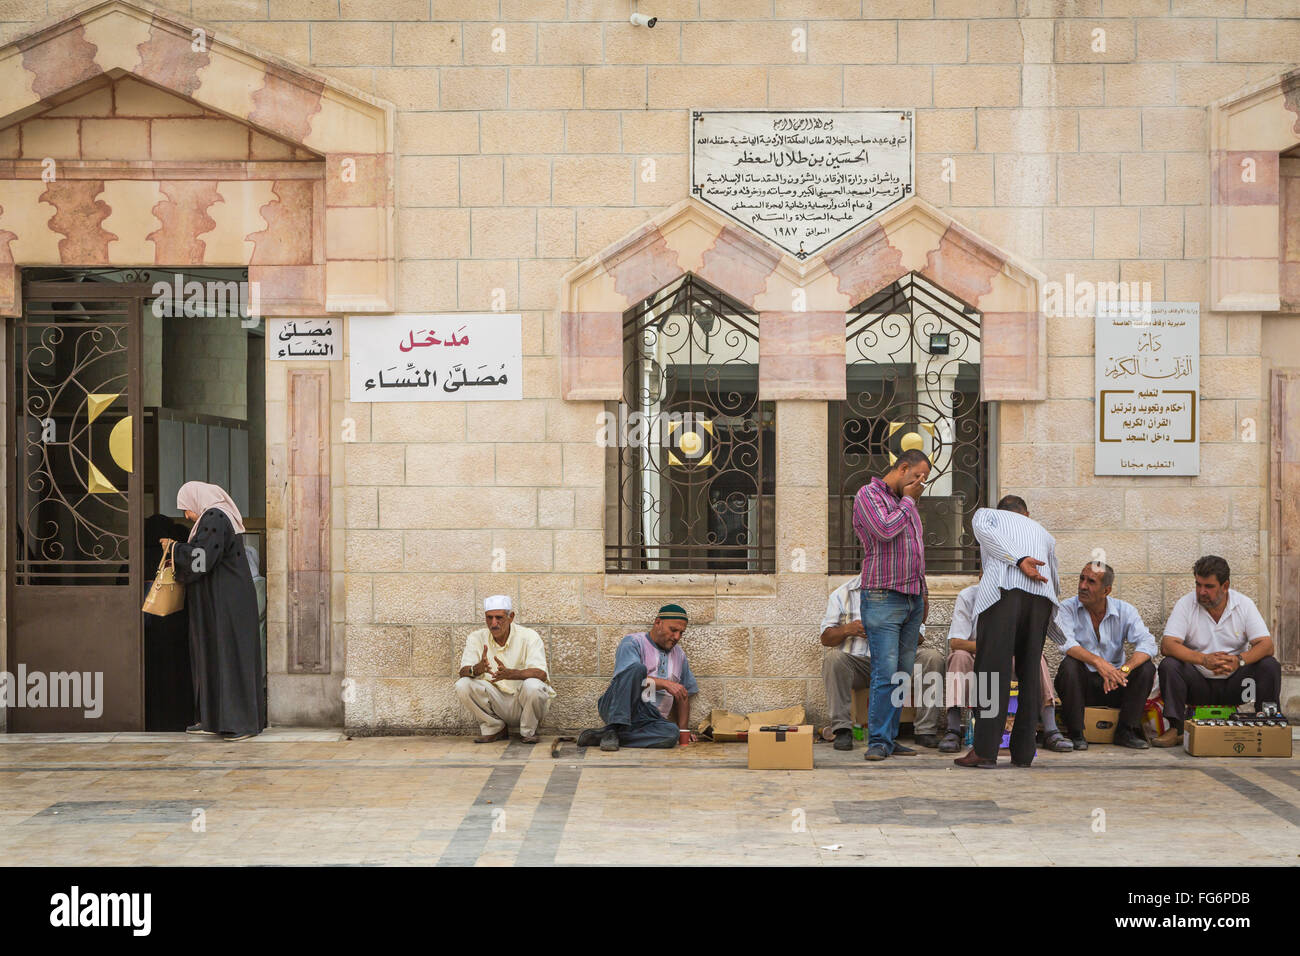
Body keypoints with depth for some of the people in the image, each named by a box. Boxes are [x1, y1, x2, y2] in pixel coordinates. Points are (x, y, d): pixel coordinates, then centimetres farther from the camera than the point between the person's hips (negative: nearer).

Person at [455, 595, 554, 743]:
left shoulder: (529, 636, -10)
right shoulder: (476, 638, -1)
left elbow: (541, 674, -23)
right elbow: (463, 672, -11)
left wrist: (509, 673, -42)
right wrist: (478, 669, -37)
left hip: (521, 700, -2)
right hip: (494, 701, 2)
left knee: (533, 685, -34)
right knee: (462, 685, -22)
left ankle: (528, 731, -5)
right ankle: (494, 729, 0)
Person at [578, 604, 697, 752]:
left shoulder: (679, 655, 23)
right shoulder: (633, 643, 2)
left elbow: (683, 695, 28)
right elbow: (633, 675, -17)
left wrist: (683, 731, 19)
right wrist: (665, 684, -22)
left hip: (650, 720, 5)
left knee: (671, 733, -34)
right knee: (637, 667, -33)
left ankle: (604, 734, -26)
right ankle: (615, 727, -35)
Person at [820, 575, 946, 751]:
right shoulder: (842, 593, 9)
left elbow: (918, 635, 6)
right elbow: (826, 638, 5)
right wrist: (847, 629, -17)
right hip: (857, 662, -1)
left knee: (933, 657, -22)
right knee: (833, 658, -32)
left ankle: (925, 730, -19)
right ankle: (842, 729, -29)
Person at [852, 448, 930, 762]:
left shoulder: (907, 503, 20)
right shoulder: (868, 494, -4)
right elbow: (884, 531, -21)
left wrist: (924, 592, 23)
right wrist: (908, 501, -7)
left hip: (912, 600, 7)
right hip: (883, 599, -7)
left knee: (902, 674, 4)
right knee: (885, 674, -11)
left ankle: (890, 738, 8)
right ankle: (878, 741, -6)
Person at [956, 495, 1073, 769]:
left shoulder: (986, 514, 26)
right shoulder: (1043, 533, 36)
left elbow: (984, 531, 0)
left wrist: (1019, 560, -8)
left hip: (1003, 590, -4)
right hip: (1041, 595, 4)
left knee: (992, 669, -7)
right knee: (1029, 673, 9)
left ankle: (985, 750, -13)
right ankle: (1023, 752, 6)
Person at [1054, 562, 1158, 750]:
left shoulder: (1125, 611, 0)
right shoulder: (1067, 608, -5)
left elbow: (1147, 643, -15)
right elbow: (1066, 643, -24)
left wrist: (1124, 669, -34)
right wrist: (1097, 662, -41)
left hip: (1114, 686, 2)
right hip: (1081, 683, -2)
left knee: (1147, 667, -20)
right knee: (1070, 663, -32)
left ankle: (1126, 731, -13)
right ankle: (1076, 734, -21)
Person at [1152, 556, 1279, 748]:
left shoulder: (1244, 604, -3)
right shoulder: (1186, 604, -7)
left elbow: (1266, 645, -12)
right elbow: (1167, 645, -18)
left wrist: (1239, 660, -35)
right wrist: (1204, 659, -35)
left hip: (1234, 684, 1)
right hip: (1198, 684, -1)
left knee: (1270, 666, -22)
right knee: (1168, 665, -28)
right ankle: (1176, 729, -22)